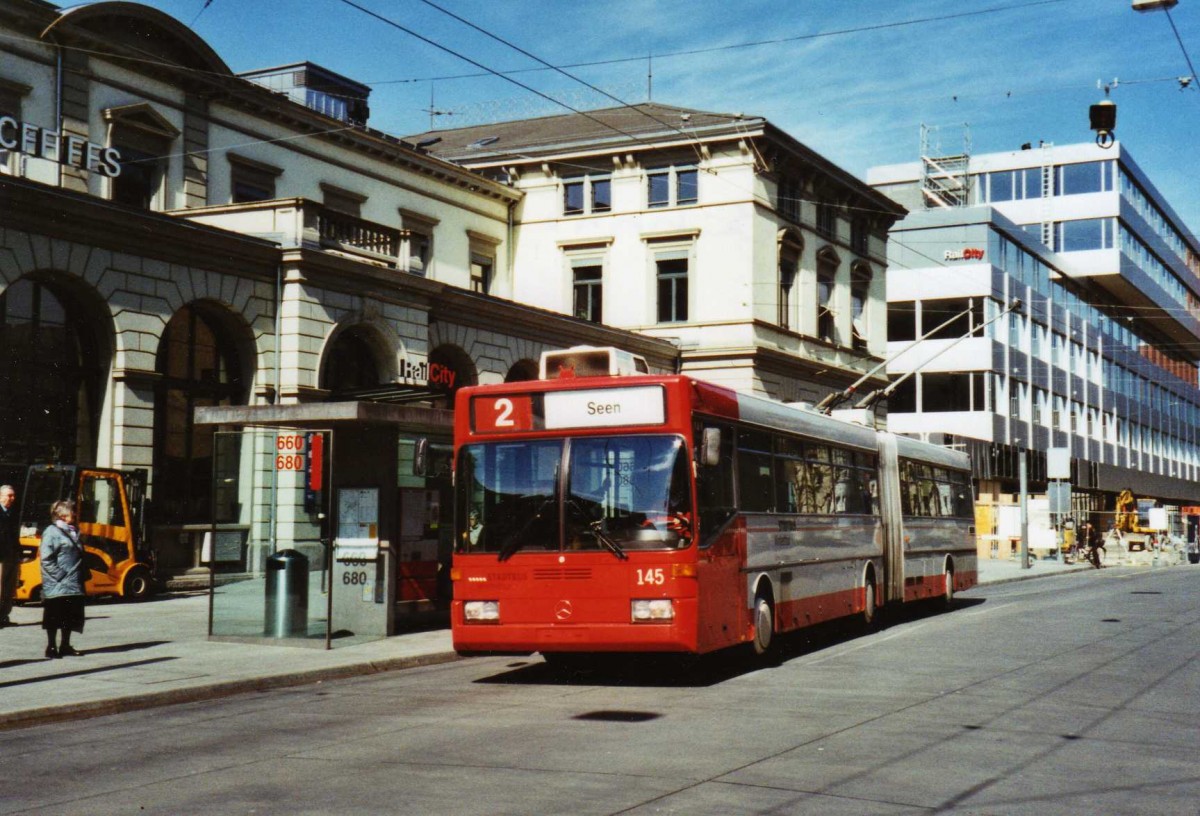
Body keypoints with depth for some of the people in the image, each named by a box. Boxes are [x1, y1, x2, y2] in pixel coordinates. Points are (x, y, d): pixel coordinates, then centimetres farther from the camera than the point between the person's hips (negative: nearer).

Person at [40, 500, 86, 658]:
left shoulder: (73, 532, 15)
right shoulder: (52, 532, -10)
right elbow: (46, 559, -15)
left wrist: (82, 576, 13)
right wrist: (59, 575, -18)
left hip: (73, 585, 8)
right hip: (57, 586, -8)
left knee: (71, 615, 11)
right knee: (54, 617, 0)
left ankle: (65, 646, 21)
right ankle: (51, 647, 8)